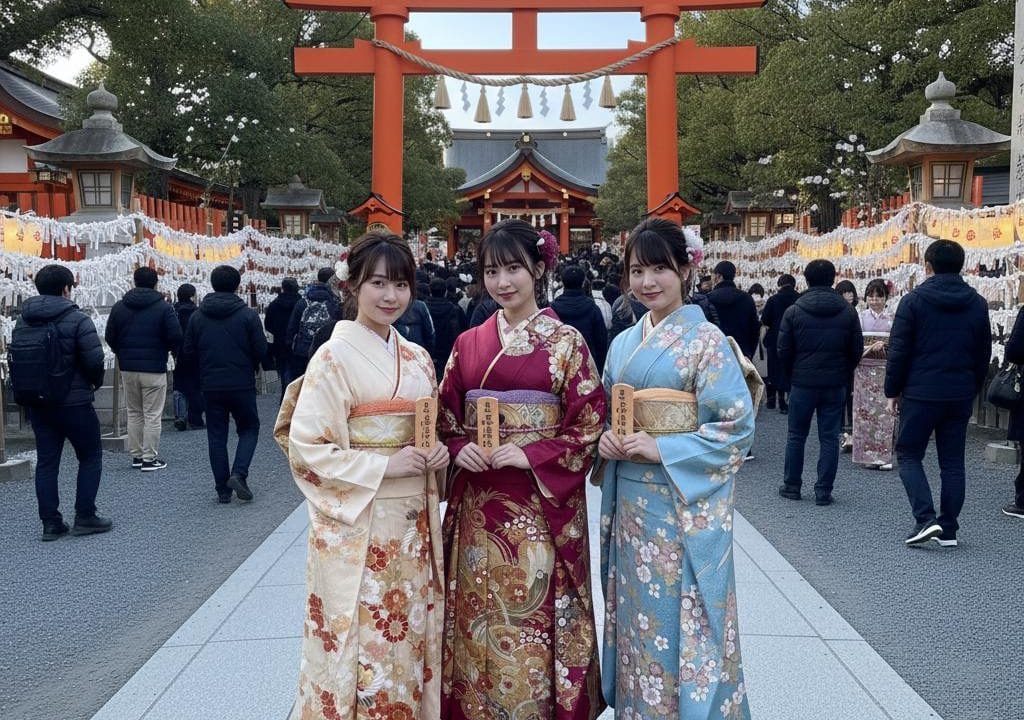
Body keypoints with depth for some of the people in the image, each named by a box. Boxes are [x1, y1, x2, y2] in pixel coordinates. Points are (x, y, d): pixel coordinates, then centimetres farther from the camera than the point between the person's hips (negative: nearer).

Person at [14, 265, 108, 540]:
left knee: (46, 461, 10)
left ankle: (50, 522, 11)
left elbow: (14, 359, 9)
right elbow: (94, 359, -17)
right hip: (74, 402, -6)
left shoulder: (23, 321, 7)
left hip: (37, 403, 6)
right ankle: (85, 517, 6)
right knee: (90, 456, 8)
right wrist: (95, 382, 2)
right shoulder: (77, 319, -12)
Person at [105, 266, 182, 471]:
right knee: (152, 415, 1)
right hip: (154, 369, -4)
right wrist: (171, 349, 10)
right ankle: (149, 458, 2)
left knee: (134, 413, 15)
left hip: (128, 368, 4)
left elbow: (109, 337, 6)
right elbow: (176, 337, -12)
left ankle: (136, 455, 19)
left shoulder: (119, 306, 5)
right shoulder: (164, 307, -8)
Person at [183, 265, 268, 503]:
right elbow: (261, 349, -8)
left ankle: (222, 488, 11)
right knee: (249, 428, 13)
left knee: (216, 435, 10)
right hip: (242, 385, -3)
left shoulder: (198, 316, 1)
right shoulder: (248, 315, -9)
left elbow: (188, 350, 4)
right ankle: (239, 474, -7)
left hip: (210, 386, 3)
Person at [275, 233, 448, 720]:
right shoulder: (334, 359, -10)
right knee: (362, 645, 1)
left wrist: (438, 453, -2)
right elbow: (305, 447, -14)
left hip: (414, 525, 6)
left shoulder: (418, 359, 9)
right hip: (356, 528, -6)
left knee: (411, 637, 13)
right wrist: (383, 466, -20)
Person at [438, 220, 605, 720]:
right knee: (478, 617, 9)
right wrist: (458, 448, -7)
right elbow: (446, 417, 13)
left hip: (541, 502, -3)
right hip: (477, 503, 4)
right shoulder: (468, 344, 8)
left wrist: (530, 455, -16)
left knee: (536, 616, 2)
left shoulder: (565, 341, -2)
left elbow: (588, 424, -5)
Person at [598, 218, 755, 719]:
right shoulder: (623, 344, 10)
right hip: (630, 503, 6)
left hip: (685, 506, -6)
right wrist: (606, 440, -4)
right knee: (635, 618, 13)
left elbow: (737, 427, -13)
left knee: (679, 622, 1)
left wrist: (660, 449, -19)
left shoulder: (705, 339, -9)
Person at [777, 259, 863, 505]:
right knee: (829, 438, 5)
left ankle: (792, 486, 17)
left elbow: (783, 350, -4)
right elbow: (857, 350, 3)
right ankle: (823, 491, 6)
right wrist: (844, 375, 15)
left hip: (802, 383, -1)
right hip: (835, 384, 1)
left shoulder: (794, 312, -5)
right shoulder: (848, 312, 1)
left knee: (796, 436, 11)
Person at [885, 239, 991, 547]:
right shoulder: (977, 304, 8)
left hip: (920, 394, -4)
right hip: (961, 395, 4)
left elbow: (898, 351, -7)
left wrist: (893, 391, 2)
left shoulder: (914, 300, -7)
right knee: (952, 462, 10)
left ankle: (925, 519, -9)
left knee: (908, 455, 6)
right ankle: (948, 530, 12)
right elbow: (983, 354, 12)